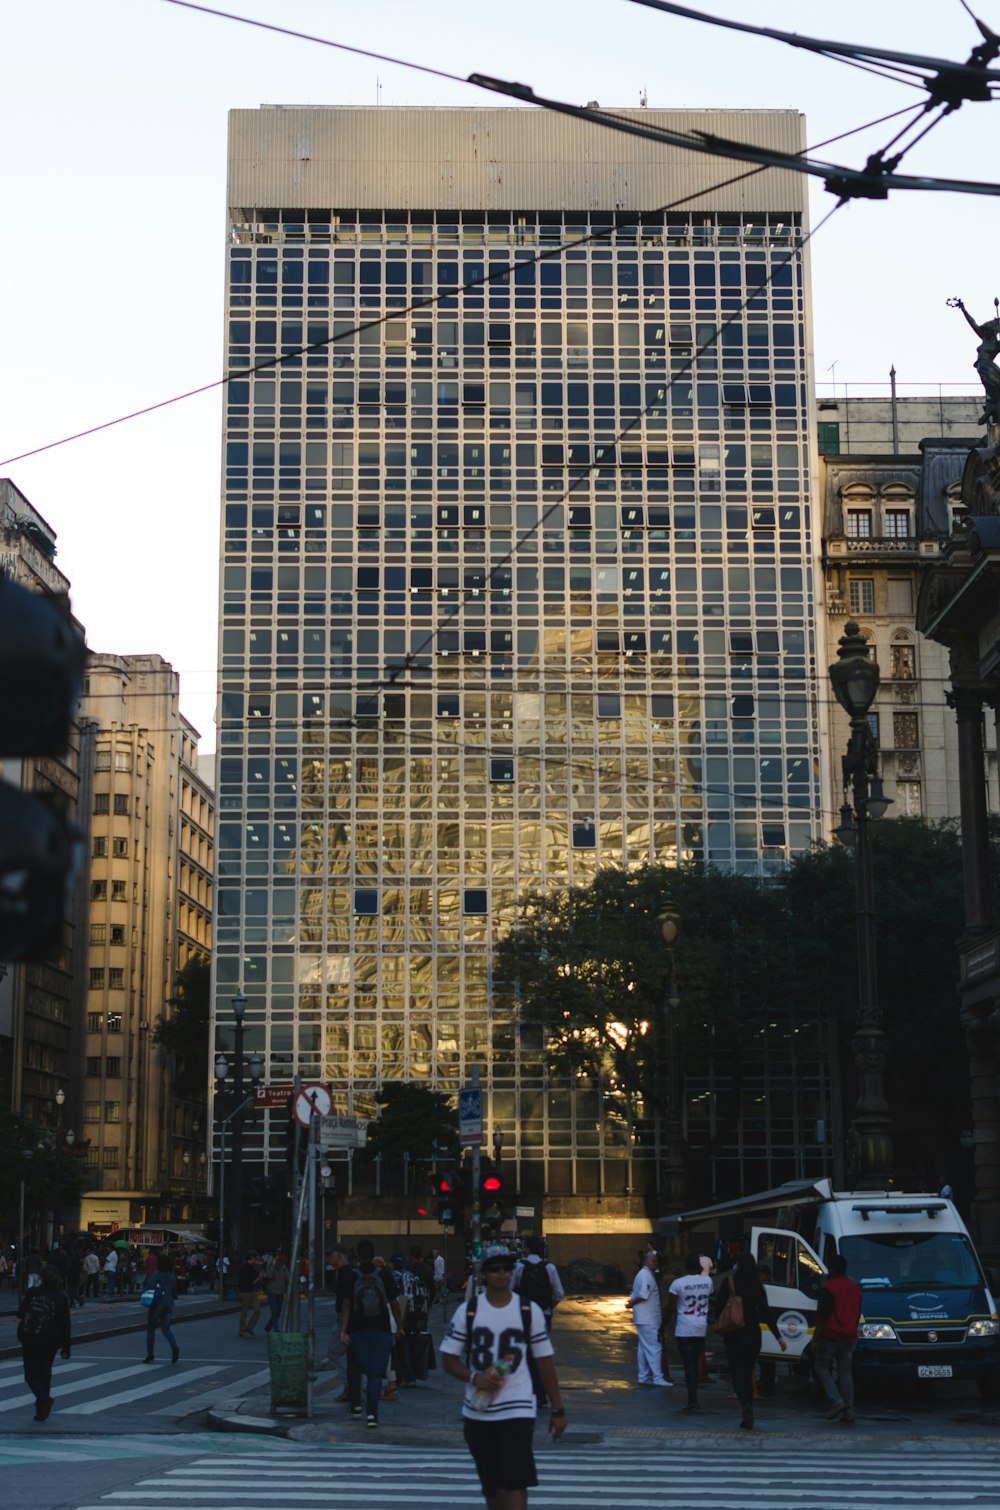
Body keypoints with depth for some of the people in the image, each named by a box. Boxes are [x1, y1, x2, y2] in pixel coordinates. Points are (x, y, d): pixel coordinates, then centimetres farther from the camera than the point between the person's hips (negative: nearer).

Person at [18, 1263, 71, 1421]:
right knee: (45, 1373, 18)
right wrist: (65, 1348, 1)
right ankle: (42, 1410, 19)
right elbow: (65, 1326, -6)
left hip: (29, 1341, -2)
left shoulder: (31, 1293, -9)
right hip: (50, 1342, 2)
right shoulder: (61, 1299, -8)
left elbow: (20, 1314, -2)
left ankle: (44, 1399, -20)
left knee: (31, 1374, 7)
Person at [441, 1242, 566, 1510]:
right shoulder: (467, 1311, 0)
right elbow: (449, 1359, 2)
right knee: (492, 1485, 13)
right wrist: (474, 1378, -17)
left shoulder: (529, 1311, 0)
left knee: (515, 1482, -13)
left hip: (518, 1409, -2)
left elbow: (545, 1362, 5)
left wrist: (557, 1409, 3)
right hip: (478, 1411, 2)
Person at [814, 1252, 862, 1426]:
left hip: (831, 1335, -6)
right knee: (845, 1373, 9)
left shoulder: (828, 1287, -12)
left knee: (822, 1368, 7)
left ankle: (837, 1402, -11)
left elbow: (823, 1315, -15)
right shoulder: (855, 1288, 12)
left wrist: (816, 1336, -10)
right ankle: (849, 1413, 4)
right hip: (849, 1337, 6)